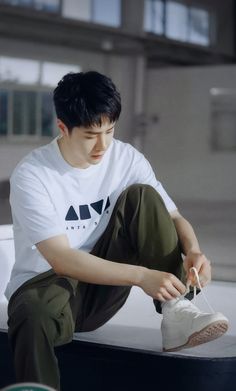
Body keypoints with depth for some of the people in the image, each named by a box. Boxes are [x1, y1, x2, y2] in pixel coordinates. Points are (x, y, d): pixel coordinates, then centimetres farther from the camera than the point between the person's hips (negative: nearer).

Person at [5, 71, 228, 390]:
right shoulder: (31, 176, -18)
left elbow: (174, 218, -1)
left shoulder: (127, 159, -4)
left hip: (105, 287, 4)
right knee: (33, 315, -41)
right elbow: (61, 260, -24)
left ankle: (176, 313, -23)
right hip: (48, 283, -4)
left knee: (142, 196, -16)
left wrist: (192, 250, -25)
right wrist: (141, 275, -33)